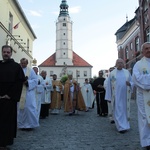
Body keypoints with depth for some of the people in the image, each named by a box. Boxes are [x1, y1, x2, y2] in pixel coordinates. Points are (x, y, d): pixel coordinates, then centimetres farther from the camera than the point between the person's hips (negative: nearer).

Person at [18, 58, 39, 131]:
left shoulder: (31, 71, 4)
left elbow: (35, 80, -3)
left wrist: (27, 82, -17)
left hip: (28, 93, -2)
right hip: (19, 93, 3)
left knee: (29, 108, -4)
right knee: (20, 109, 6)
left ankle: (30, 124, 8)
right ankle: (22, 125, 17)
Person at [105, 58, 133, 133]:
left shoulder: (127, 72, 7)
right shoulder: (112, 73, 2)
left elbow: (132, 82, 9)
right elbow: (109, 86, 2)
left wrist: (129, 84, -16)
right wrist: (109, 97, -1)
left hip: (125, 95, 2)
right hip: (116, 95, -2)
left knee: (125, 110, 10)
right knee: (118, 111, -4)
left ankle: (124, 125, 27)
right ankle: (122, 127, 0)